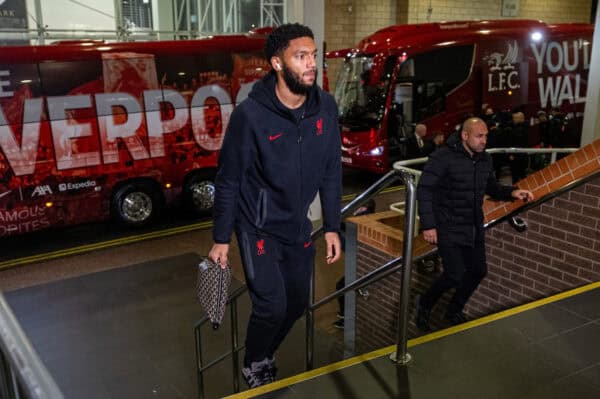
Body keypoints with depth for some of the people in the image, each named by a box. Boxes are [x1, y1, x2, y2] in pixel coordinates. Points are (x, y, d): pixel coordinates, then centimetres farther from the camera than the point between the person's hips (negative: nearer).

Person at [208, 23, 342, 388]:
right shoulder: (251, 114, -20)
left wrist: (332, 227, 2)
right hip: (258, 227, -5)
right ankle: (253, 365, 26)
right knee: (272, 306, -6)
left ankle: (266, 355, 42)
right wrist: (221, 238, -8)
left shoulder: (325, 107, -7)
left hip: (299, 227, 5)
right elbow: (229, 180, -12)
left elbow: (331, 172, 2)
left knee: (297, 303, 14)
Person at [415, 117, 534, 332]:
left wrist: (512, 192, -2)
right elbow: (424, 190, -16)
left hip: (474, 228, 7)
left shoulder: (485, 159, 4)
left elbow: (491, 187, 18)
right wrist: (428, 225, -20)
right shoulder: (443, 157, -17)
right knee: (455, 275, -10)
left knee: (478, 271, 11)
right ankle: (425, 303, 19)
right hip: (449, 229, -7)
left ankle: (454, 312, 34)